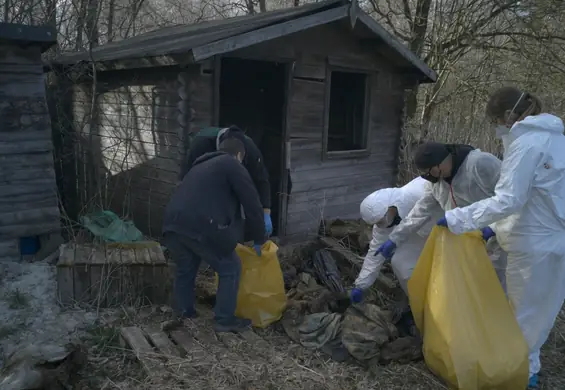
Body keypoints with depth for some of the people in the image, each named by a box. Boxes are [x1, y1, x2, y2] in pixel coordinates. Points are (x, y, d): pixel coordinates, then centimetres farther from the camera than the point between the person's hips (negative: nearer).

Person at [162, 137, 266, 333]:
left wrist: (226, 237, 43)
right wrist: (259, 240, 16)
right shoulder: (233, 166, 9)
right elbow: (252, 204, 6)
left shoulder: (201, 166, 33)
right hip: (201, 225, -8)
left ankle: (184, 314, 40)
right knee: (230, 269, 10)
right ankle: (225, 320, 16)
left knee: (185, 269, 28)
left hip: (172, 223, 8)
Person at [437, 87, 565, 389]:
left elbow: (508, 200, -25)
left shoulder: (526, 143, -18)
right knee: (540, 306, 20)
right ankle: (526, 362, 36)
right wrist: (497, 227, 14)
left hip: (538, 242, -9)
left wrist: (456, 218, -20)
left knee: (525, 309, 9)